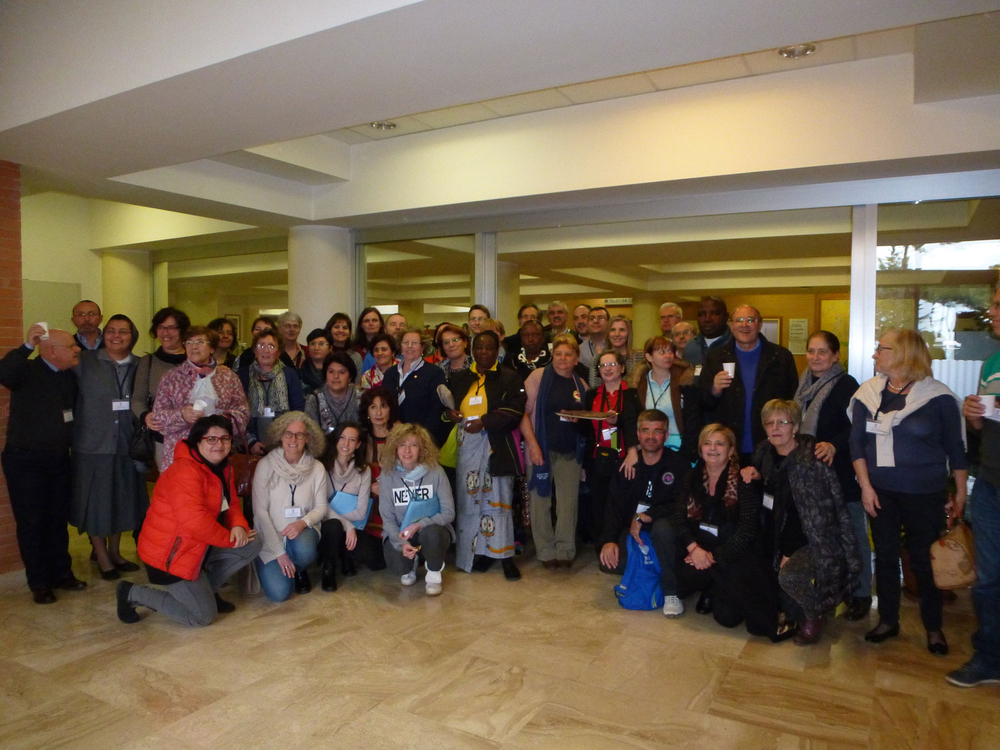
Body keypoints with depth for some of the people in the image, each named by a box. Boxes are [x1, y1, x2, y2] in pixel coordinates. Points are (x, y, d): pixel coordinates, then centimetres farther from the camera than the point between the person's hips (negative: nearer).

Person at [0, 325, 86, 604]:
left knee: (58, 520, 13)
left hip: (59, 460, 5)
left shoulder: (70, 376, 5)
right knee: (31, 523, 3)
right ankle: (39, 583, 15)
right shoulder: (27, 371, -13)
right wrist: (27, 345, -38)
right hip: (24, 461, -5)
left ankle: (61, 574, 26)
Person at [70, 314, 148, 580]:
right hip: (93, 445, -3)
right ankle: (102, 558, 25)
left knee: (121, 501, 15)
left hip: (127, 446, 3)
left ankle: (115, 552, 34)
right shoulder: (84, 362, -3)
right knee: (97, 502, 8)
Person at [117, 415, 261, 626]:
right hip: (170, 555, -9)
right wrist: (230, 538, -20)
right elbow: (195, 521, -33)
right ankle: (133, 593, 9)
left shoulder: (223, 468, 5)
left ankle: (204, 589, 15)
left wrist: (238, 526, -14)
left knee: (252, 546, 0)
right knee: (204, 616, -4)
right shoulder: (185, 471, -25)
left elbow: (231, 504, 8)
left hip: (200, 545, 9)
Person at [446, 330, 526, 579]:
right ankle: (477, 551, 16)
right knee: (469, 498, 5)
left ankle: (504, 554, 8)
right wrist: (450, 413, -2)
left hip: (496, 447, -4)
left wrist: (484, 422, -17)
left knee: (497, 498, -2)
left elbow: (515, 411, -8)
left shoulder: (509, 378, 1)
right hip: (467, 446, 4)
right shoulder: (459, 379, 15)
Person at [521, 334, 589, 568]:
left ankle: (565, 550, 18)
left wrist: (580, 420, -3)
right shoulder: (538, 376, -1)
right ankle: (546, 551, 16)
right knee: (541, 499, 2)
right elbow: (523, 411, -7)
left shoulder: (581, 384, 11)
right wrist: (532, 443, -14)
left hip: (570, 451, 3)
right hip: (541, 448, -3)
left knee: (568, 501, 4)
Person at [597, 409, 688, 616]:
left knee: (662, 527, -38)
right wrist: (608, 540, -18)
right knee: (608, 562, -22)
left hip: (662, 524, -3)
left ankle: (671, 592, -19)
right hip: (631, 529, 3)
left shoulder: (677, 465, -9)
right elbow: (613, 506, -3)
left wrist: (645, 517, -23)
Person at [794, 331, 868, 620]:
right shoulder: (804, 384, 11)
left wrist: (833, 445, -34)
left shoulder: (846, 385, -10)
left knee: (852, 533, 4)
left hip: (842, 472, -6)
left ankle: (860, 594, 17)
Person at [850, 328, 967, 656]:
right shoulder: (867, 393, 1)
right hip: (880, 492, 3)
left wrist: (960, 494, 1)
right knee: (885, 556, 11)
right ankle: (888, 621, 27)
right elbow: (857, 443, 2)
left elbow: (956, 448, -1)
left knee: (923, 560, 6)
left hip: (925, 494, -3)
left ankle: (933, 627, 26)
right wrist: (866, 486, -3)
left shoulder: (937, 396, -7)